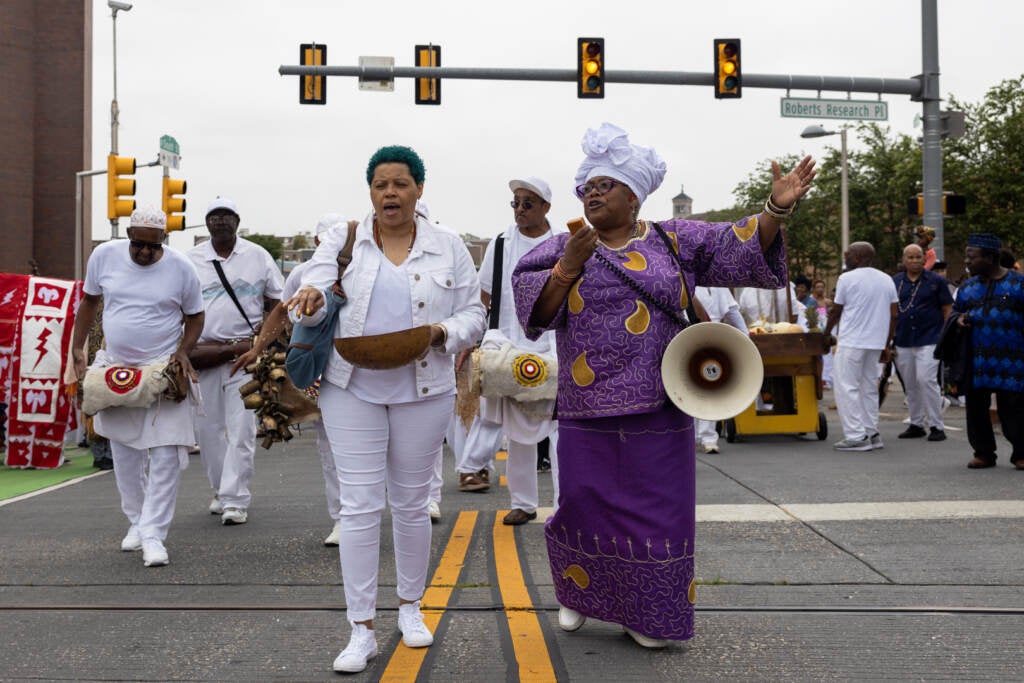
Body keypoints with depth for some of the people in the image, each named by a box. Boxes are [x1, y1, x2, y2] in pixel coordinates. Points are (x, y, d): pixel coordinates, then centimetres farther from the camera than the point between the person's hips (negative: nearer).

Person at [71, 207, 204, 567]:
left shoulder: (180, 268, -8)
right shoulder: (104, 256, -3)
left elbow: (195, 316, 4)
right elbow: (89, 301, 11)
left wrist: (183, 350, -12)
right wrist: (77, 348, 6)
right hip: (115, 368, 3)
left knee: (165, 454, -9)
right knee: (124, 452, 11)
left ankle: (153, 534, -3)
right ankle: (136, 520, 29)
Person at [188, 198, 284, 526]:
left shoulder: (258, 256, 6)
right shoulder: (191, 260, 8)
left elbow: (277, 305, 8)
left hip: (246, 353, -2)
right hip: (203, 354, 2)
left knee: (240, 427, -8)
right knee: (208, 427, 7)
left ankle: (235, 500, -6)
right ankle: (221, 491, 23)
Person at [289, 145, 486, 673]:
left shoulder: (448, 246, 3)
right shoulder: (341, 241, 3)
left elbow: (472, 316, 5)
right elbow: (311, 305, -3)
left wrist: (442, 333, -16)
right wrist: (311, 303, -26)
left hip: (423, 391, 1)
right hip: (352, 391, 0)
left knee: (411, 503, 12)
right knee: (359, 506, -2)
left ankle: (410, 606, 32)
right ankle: (361, 630, 7)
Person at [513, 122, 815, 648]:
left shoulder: (675, 242, 7)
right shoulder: (563, 248, 6)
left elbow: (740, 249, 1)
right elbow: (535, 306, -7)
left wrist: (777, 208, -14)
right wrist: (568, 268, -22)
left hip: (658, 407, 0)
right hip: (588, 408, 0)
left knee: (656, 507, 3)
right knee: (584, 502, 5)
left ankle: (647, 614, 20)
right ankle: (577, 594, 31)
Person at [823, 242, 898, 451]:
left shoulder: (847, 278, -6)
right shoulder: (887, 279, 12)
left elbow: (836, 311, 1)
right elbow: (893, 315, 11)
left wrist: (827, 333, 18)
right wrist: (886, 346, 16)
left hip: (851, 342, -7)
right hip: (876, 343, 7)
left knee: (847, 387, -3)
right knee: (869, 388, 14)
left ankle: (856, 436, -7)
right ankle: (872, 433, 15)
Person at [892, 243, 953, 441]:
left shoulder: (936, 281, 1)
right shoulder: (894, 282, 9)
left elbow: (947, 309, 3)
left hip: (929, 339, -4)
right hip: (903, 341, 4)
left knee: (926, 380, -13)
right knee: (910, 384, 9)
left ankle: (936, 426, -5)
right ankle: (916, 424, 20)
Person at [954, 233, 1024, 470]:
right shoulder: (968, 287, 13)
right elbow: (955, 309, 25)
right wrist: (959, 318, 2)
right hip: (976, 359, 4)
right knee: (976, 408, 5)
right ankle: (983, 453, 17)